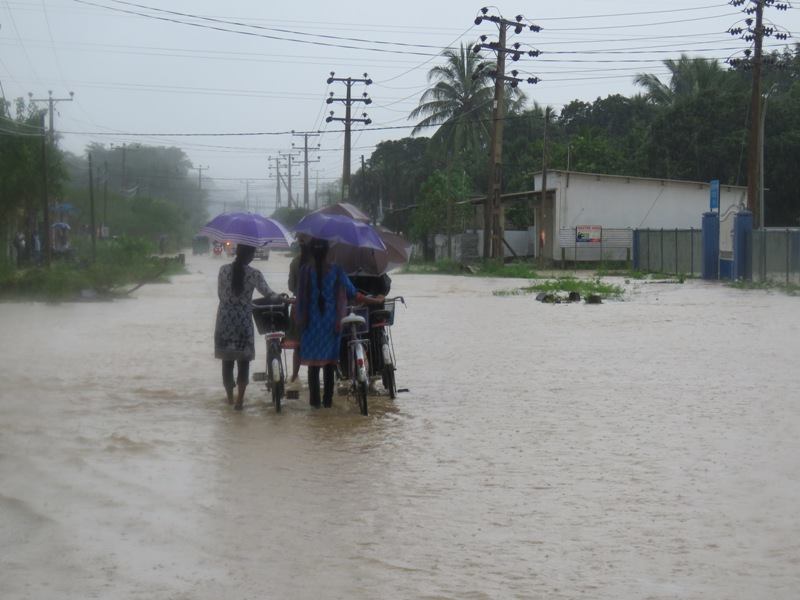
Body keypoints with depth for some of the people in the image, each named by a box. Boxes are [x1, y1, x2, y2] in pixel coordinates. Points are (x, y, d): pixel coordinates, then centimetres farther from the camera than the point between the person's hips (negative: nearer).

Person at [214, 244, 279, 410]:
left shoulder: (224, 270, -2)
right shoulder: (254, 274, -9)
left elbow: (220, 294, 5)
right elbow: (268, 293, -13)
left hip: (225, 320, 2)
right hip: (243, 322, -2)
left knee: (227, 360, 14)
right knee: (243, 361, 5)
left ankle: (230, 396, 23)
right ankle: (239, 399, 0)